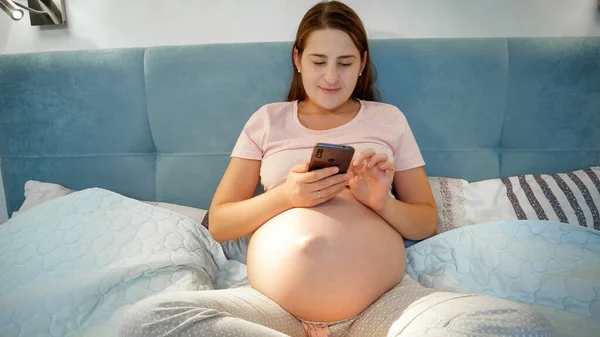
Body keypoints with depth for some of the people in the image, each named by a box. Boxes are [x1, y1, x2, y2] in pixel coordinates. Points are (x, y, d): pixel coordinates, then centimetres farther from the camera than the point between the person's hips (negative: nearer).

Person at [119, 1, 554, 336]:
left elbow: (427, 222, 14)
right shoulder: (268, 119, 14)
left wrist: (383, 202, -8)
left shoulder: (389, 118, 15)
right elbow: (219, 223, 9)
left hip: (384, 301, 0)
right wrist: (285, 195, -9)